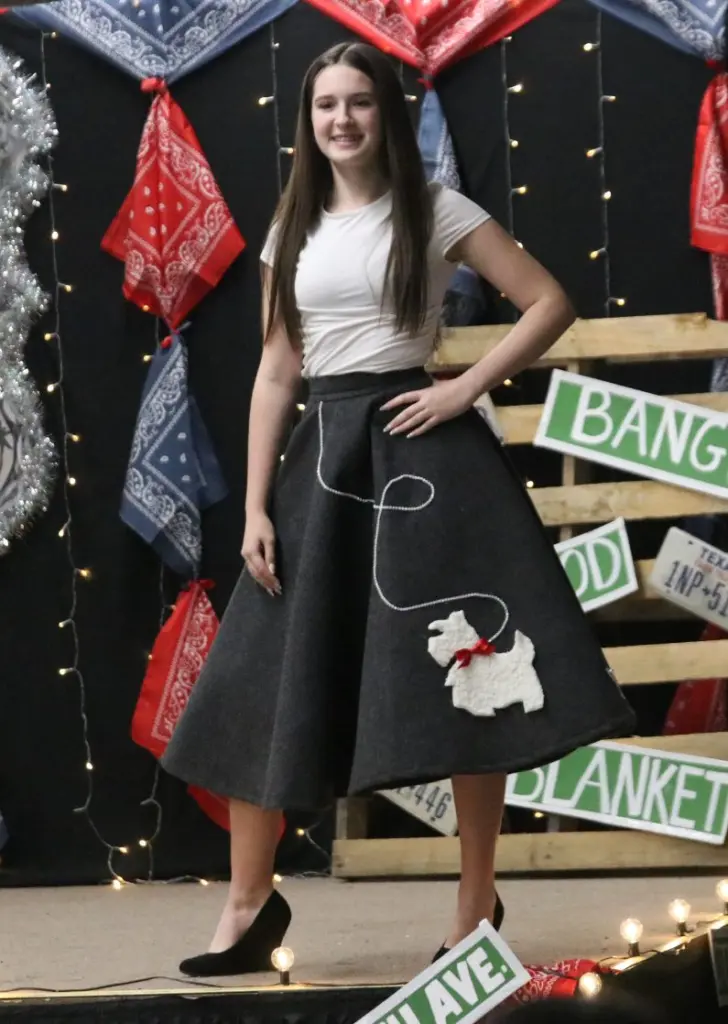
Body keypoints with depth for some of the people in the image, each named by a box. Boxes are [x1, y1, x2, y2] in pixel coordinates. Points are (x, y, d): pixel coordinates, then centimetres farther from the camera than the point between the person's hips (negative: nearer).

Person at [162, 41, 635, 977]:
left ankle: (477, 904, 11)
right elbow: (276, 374, 9)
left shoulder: (436, 213, 0)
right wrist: (256, 507, 2)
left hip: (419, 446, -4)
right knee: (262, 680, 1)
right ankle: (249, 902, 14)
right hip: (324, 453, 4)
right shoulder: (293, 235, 11)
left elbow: (551, 304, -1)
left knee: (461, 676, -1)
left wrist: (466, 391, -10)